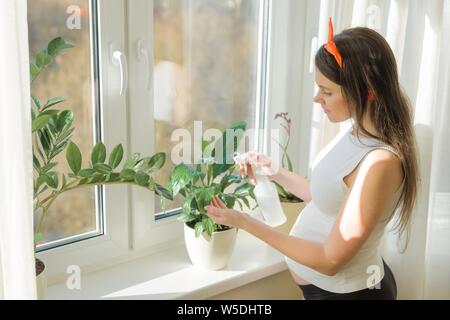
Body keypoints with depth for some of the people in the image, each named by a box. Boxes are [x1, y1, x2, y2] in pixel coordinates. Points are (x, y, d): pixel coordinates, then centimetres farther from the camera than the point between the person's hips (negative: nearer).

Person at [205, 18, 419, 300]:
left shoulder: (380, 161, -29)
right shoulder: (358, 134, -3)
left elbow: (330, 260, -26)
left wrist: (245, 222, -23)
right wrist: (275, 172, 3)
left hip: (345, 292, -8)